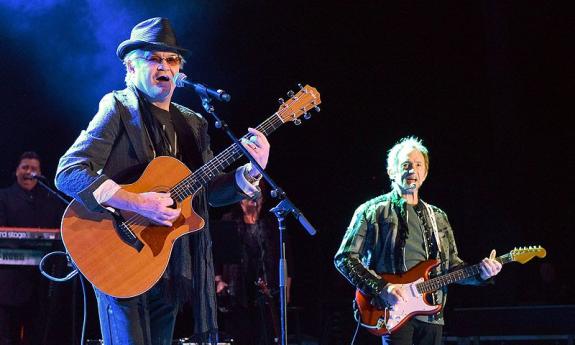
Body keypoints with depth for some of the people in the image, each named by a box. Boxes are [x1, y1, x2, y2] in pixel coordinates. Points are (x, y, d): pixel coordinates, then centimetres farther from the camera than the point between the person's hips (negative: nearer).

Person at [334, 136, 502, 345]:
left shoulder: (438, 218, 20)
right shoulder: (373, 211, 3)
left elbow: (453, 266, 20)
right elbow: (344, 258, -2)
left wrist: (480, 273, -1)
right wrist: (381, 287, -14)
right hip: (394, 312, -5)